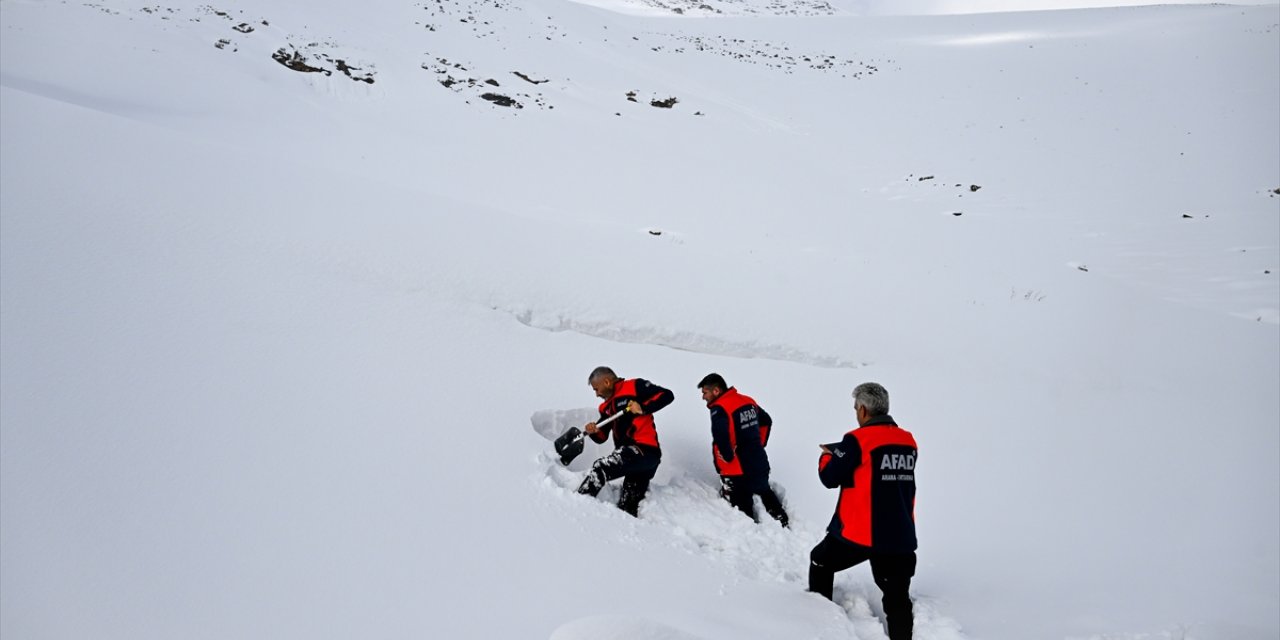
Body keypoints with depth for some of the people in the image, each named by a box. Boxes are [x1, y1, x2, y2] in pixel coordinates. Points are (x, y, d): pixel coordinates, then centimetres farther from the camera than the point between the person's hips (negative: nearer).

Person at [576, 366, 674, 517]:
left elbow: (667, 395, -6)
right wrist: (594, 432, -2)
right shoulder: (607, 407, 22)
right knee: (628, 509, 10)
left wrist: (643, 408, -15)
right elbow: (602, 437, 20)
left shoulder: (635, 387, -1)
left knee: (601, 468, -21)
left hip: (644, 450, -9)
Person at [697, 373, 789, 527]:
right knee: (765, 491, 30)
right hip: (760, 462, 8)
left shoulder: (719, 408, -18)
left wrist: (727, 457, -20)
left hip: (737, 471, -8)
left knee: (741, 504, 5)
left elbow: (720, 435, -35)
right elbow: (766, 421, 21)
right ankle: (783, 522, 40)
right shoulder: (748, 401, 7)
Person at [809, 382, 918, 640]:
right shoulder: (908, 441, 5)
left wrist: (827, 456, 13)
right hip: (901, 536, 4)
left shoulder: (858, 440, -13)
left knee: (821, 562, 22)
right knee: (897, 598, 8)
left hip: (859, 533, -4)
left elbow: (829, 477, -9)